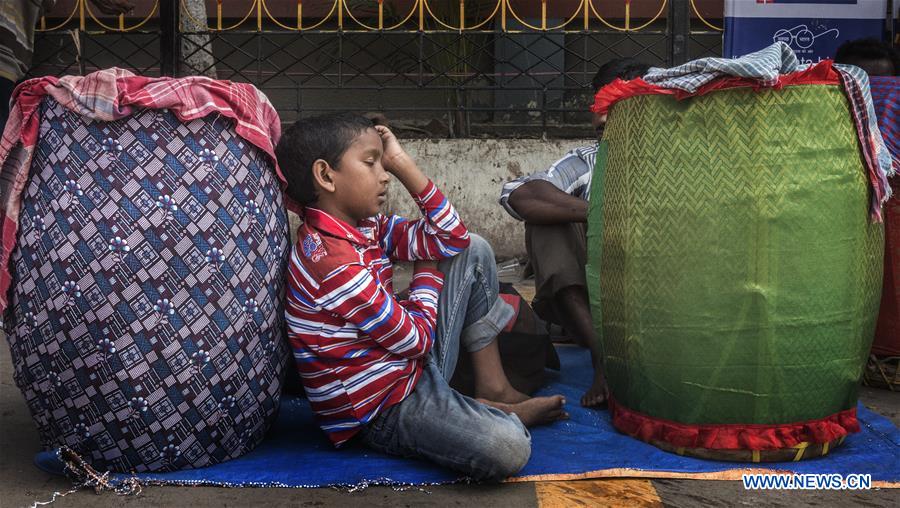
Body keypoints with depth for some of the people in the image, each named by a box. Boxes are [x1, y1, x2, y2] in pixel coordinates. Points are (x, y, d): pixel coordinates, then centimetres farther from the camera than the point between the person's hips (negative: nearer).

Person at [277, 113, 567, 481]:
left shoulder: (366, 229, 3)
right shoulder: (330, 260, -27)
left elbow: (453, 237, 3)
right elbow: (416, 339, -19)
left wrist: (403, 163, -1)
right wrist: (427, 271, -2)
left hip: (415, 366, 10)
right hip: (382, 409, -10)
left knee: (474, 252, 12)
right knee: (507, 449, -33)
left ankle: (493, 388, 11)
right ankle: (504, 413, 7)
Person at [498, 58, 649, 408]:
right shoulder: (586, 163, 2)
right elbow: (516, 194, -16)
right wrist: (593, 214, -28)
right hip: (585, 306, 2)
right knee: (546, 215, -18)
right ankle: (602, 356, -28)